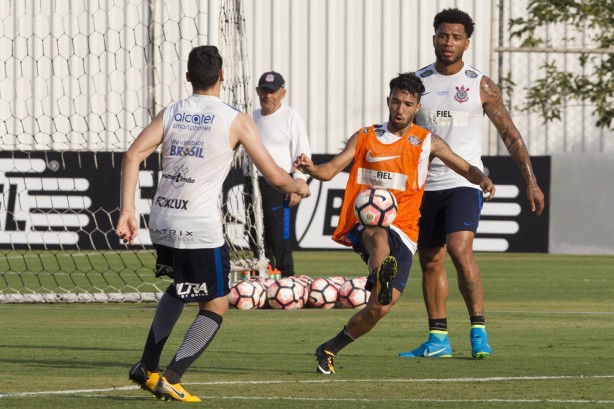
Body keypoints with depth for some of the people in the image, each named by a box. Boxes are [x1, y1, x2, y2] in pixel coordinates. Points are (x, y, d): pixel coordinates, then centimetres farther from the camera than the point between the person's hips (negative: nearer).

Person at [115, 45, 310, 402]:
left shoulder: (171, 114, 8)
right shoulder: (236, 120, -3)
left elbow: (133, 156, -4)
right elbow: (274, 176, -2)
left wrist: (127, 212, -3)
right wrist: (299, 188, 19)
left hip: (162, 222, 6)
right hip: (200, 227, -6)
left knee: (180, 288, 31)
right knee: (216, 305, 8)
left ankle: (147, 368, 26)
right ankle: (171, 380, -5)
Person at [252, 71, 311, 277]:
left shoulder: (291, 117, -3)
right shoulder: (253, 117, 17)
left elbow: (302, 153, -7)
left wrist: (298, 183, -17)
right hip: (254, 183, 7)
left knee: (279, 237, -12)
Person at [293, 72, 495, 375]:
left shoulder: (427, 143, 11)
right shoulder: (365, 138, 12)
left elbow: (466, 169, 13)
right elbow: (330, 170, 4)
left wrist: (482, 179, -10)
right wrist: (310, 168, -19)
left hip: (403, 232, 1)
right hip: (362, 225, -1)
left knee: (380, 307, -10)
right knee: (380, 237, -40)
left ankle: (330, 349, 11)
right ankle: (379, 278, -74)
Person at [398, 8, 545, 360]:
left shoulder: (481, 86, 0)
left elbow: (510, 134, 4)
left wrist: (531, 180, -1)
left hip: (464, 182, -4)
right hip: (425, 186, 4)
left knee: (460, 250, -23)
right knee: (430, 262, 6)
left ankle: (479, 331, -18)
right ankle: (438, 340, 15)